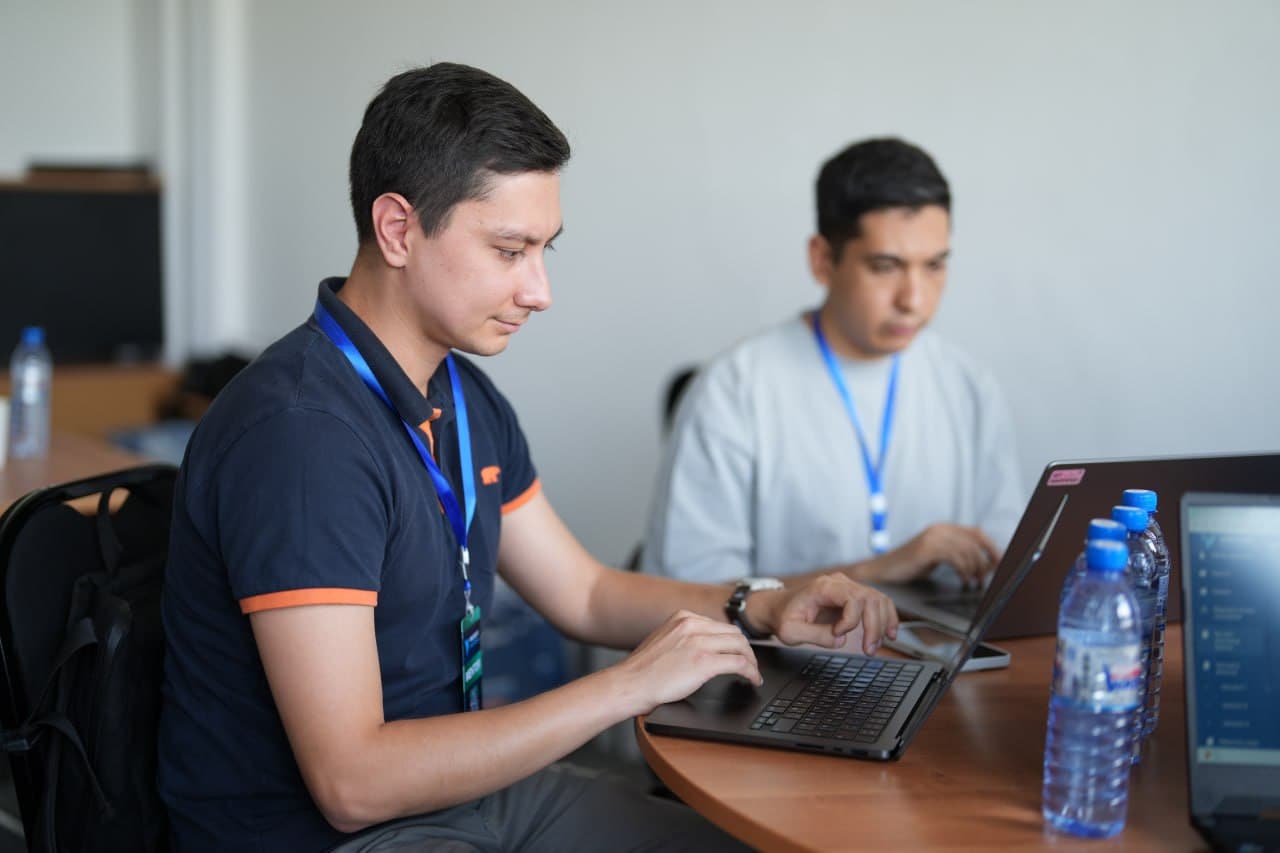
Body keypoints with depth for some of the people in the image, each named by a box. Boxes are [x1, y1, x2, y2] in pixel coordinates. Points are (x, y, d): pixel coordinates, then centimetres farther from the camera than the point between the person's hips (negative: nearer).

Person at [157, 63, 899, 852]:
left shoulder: (464, 398, 5)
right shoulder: (299, 431, -25)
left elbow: (582, 592, 17)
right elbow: (352, 782, -27)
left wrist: (761, 612, 0)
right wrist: (631, 685, -24)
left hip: (462, 783, 9)